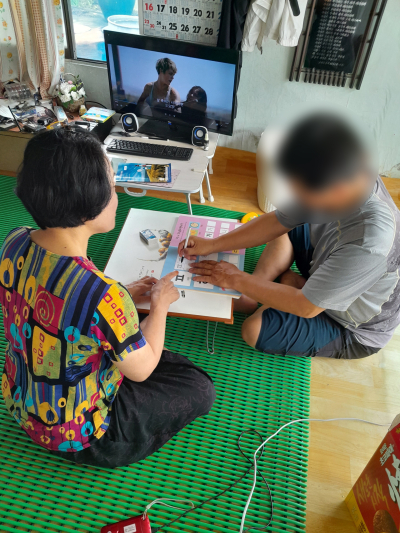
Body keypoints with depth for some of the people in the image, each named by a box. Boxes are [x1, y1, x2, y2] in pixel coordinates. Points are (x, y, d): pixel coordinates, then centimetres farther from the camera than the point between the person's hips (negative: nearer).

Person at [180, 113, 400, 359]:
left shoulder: (368, 242, -42)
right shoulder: (344, 178, -19)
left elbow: (306, 307, -30)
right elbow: (276, 221, -8)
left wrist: (237, 280, -21)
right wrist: (212, 245, -11)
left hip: (355, 332, -6)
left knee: (254, 329, -23)